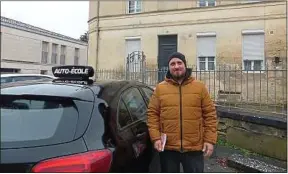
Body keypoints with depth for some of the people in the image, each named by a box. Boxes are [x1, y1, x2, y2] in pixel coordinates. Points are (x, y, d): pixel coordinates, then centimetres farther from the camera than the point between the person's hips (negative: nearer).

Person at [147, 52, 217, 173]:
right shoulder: (160, 88, 3)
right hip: (168, 147, 1)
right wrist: (156, 138, -8)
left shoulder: (200, 87, 2)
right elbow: (152, 114, 1)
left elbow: (210, 114, 1)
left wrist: (210, 140, -5)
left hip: (194, 147, 0)